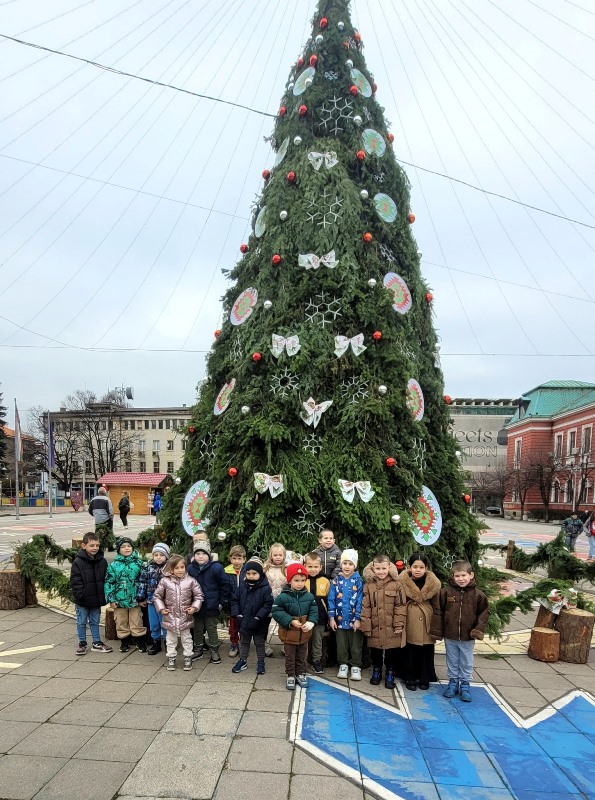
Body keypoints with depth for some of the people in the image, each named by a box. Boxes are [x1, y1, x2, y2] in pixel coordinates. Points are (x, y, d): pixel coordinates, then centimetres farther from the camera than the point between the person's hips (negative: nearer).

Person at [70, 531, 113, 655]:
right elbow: (75, 582, -14)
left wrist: (103, 597, 0)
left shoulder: (102, 561, -2)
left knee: (95, 622, 16)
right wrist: (80, 596, -18)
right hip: (82, 601, -3)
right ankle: (82, 644, 25)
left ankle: (97, 643, 26)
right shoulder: (78, 562, -14)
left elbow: (105, 580, 3)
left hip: (96, 599, 3)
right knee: (81, 623, 11)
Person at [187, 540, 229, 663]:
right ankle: (198, 650, 31)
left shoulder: (216, 568, -13)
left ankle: (214, 651, 21)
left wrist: (222, 602, -6)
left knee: (212, 629, 8)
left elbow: (225, 585, -8)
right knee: (198, 629, 16)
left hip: (211, 606, -3)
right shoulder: (191, 568, -2)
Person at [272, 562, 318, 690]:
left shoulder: (309, 596, -7)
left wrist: (310, 623, -19)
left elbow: (314, 611, -1)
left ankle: (300, 674, 35)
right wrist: (291, 621, -23)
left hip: (304, 633, 3)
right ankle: (290, 676, 28)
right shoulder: (283, 597, -19)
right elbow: (277, 612, -17)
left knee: (301, 656, 19)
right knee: (290, 657, 12)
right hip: (289, 633, -3)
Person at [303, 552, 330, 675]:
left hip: (320, 618, 2)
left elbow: (329, 600, 7)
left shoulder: (325, 581, -1)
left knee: (317, 641, 14)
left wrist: (329, 616, 7)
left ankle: (317, 661, 27)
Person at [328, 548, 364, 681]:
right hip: (340, 619, 1)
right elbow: (331, 600, -1)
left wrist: (358, 619, -10)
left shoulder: (359, 581, -6)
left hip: (354, 620, -1)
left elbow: (360, 601, -7)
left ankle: (356, 666, 23)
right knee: (341, 644, 14)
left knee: (355, 645, 10)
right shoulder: (335, 581, -2)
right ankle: (343, 665, 29)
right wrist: (331, 618, -5)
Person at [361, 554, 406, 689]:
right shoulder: (368, 585, -3)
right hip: (375, 628, 2)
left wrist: (399, 624, -9)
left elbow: (401, 606, -6)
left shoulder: (396, 585, -7)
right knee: (375, 653, 16)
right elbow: (365, 608, -2)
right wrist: (366, 626, -4)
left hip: (391, 629, -1)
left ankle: (390, 675, 28)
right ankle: (376, 672, 36)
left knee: (392, 654, 10)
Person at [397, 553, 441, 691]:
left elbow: (437, 608, 1)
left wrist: (437, 629, 1)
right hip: (409, 623, -1)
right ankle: (410, 678, 25)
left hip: (426, 624, 1)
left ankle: (424, 679, 28)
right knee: (410, 652, 7)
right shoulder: (402, 581, -10)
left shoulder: (434, 584, -7)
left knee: (426, 652, 10)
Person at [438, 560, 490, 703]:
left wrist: (479, 629, -9)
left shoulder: (477, 594, -10)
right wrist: (439, 631, -1)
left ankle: (465, 684, 29)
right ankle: (453, 681, 33)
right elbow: (439, 611, -2)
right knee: (452, 661, 16)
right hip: (450, 635, 0)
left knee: (467, 662, 14)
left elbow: (484, 612, 1)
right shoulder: (446, 592, -10)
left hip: (468, 637, 0)